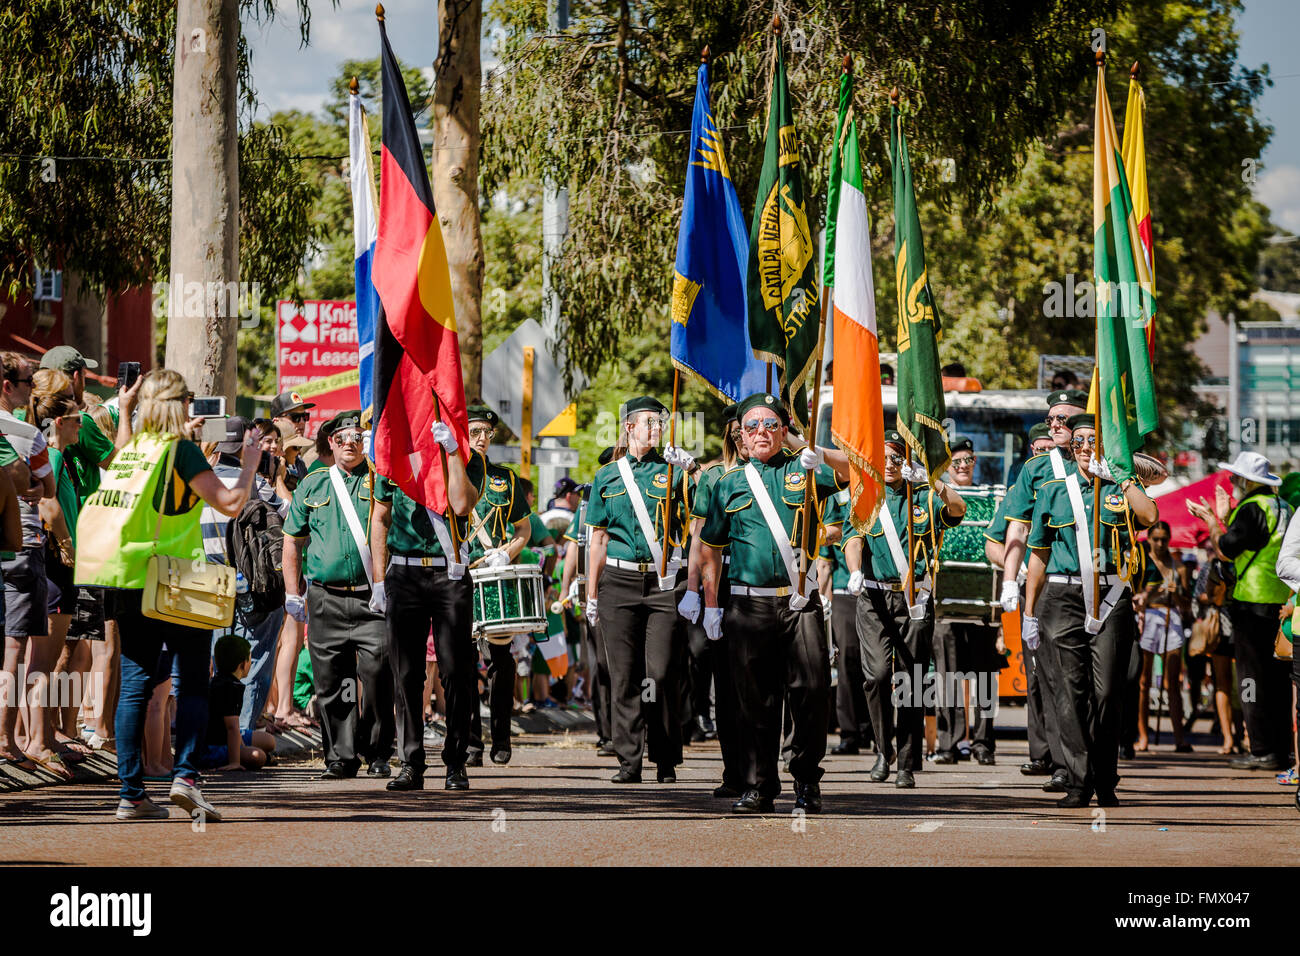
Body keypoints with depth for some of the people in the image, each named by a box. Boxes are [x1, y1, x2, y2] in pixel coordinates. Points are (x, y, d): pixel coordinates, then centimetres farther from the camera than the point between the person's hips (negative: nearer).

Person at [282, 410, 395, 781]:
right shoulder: (313, 484, 14)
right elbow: (293, 540, 19)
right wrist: (293, 591, 14)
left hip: (372, 597, -3)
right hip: (326, 600, 3)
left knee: (377, 672, -12)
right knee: (331, 681, 2)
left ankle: (377, 753, 1)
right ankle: (341, 756, 10)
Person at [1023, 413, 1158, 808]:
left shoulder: (1122, 487, 9)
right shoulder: (1053, 490, 14)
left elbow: (1149, 516, -14)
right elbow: (1039, 554, 16)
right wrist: (1029, 613, 13)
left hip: (1111, 598, -1)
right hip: (1064, 597, 1)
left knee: (1107, 692, -5)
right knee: (1070, 691, -6)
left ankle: (1105, 784, 6)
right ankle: (1079, 784, -6)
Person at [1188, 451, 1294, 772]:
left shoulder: (1253, 508, -13)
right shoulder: (1281, 506, 15)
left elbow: (1225, 549, -13)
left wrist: (1211, 520, 1)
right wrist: (1225, 518, 25)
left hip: (1254, 602, -9)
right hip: (1283, 600, 9)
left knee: (1253, 677, -5)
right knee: (1277, 679, 11)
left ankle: (1262, 751, -7)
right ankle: (1281, 748, 12)